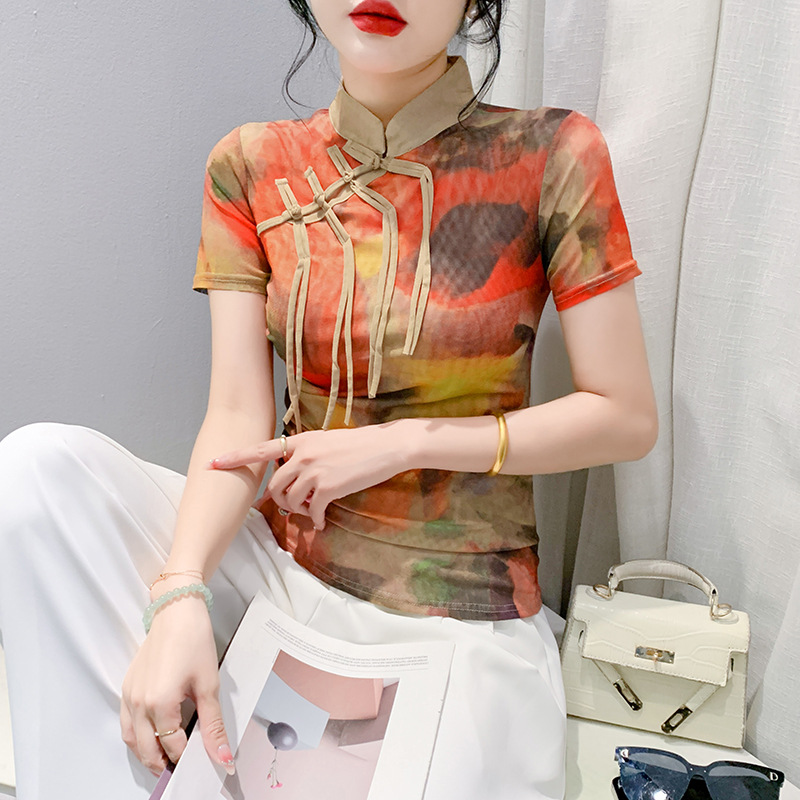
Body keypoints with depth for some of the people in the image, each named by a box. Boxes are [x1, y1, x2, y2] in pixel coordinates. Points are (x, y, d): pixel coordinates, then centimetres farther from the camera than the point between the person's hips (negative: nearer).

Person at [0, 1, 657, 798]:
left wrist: (403, 443, -14)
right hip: (285, 561, 3)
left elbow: (626, 418, -8)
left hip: (464, 610, -1)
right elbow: (237, 418, -7)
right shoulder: (252, 167, -1)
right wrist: (180, 597, -23)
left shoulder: (551, 157, -9)